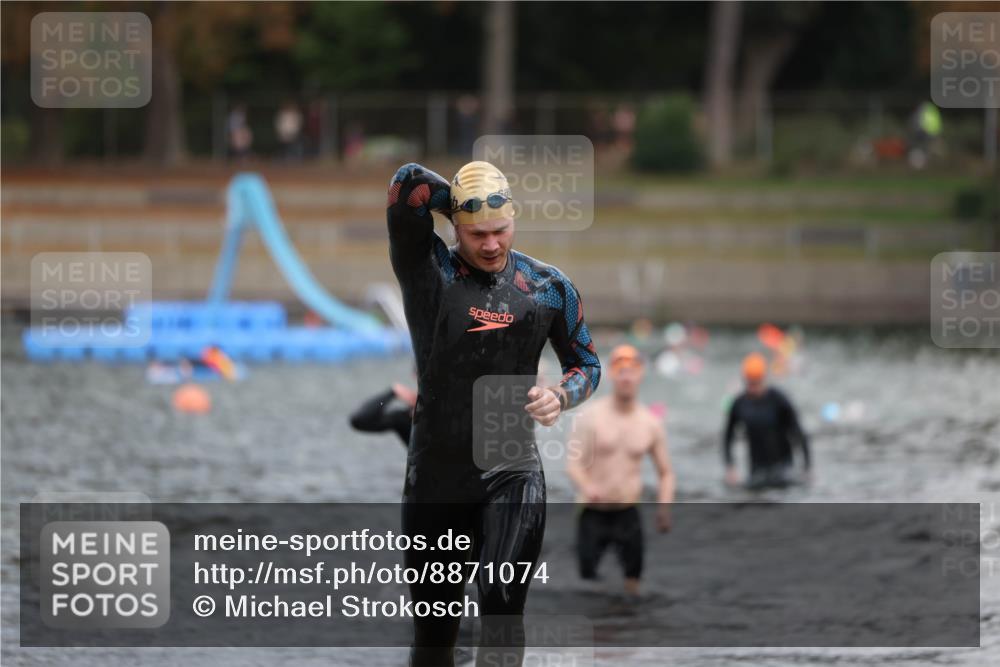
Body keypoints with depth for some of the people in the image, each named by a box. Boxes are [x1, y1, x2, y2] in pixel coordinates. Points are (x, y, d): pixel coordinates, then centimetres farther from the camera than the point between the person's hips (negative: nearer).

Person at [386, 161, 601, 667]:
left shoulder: (548, 287, 3)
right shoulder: (428, 271, -5)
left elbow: (586, 365, 13)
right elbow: (409, 184, -19)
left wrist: (561, 396, -8)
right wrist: (467, 203, -3)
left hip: (512, 470, 0)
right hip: (436, 471, 0)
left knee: (501, 598, -21)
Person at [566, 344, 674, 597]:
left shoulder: (650, 423, 4)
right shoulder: (591, 417, -6)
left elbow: (666, 472, 11)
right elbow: (574, 463, -12)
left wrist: (664, 506, -7)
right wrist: (588, 488, -33)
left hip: (628, 513, 2)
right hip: (593, 513, -2)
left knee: (633, 577, -3)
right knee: (587, 577, -10)